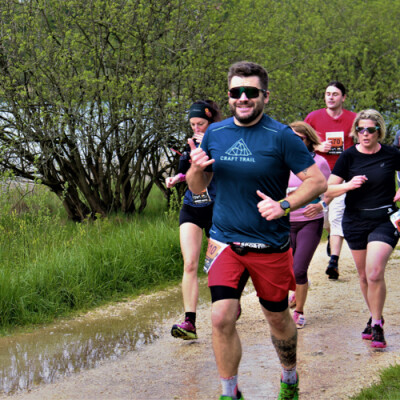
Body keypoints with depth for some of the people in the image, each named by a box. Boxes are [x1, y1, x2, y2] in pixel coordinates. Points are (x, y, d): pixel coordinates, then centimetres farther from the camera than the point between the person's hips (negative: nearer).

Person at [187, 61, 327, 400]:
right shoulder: (215, 134, 3)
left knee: (277, 317, 14)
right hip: (224, 241, 2)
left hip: (270, 244, -2)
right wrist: (196, 168, -11)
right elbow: (198, 187, 12)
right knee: (222, 318, -11)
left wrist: (283, 205, -22)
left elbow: (318, 181, -9)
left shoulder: (281, 136, -9)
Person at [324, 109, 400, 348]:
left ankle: (377, 325, -3)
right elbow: (328, 190, -4)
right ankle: (375, 317, 33)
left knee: (375, 273, -17)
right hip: (355, 221, 2)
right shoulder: (349, 156, -3)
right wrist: (348, 185, -21)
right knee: (364, 275, 12)